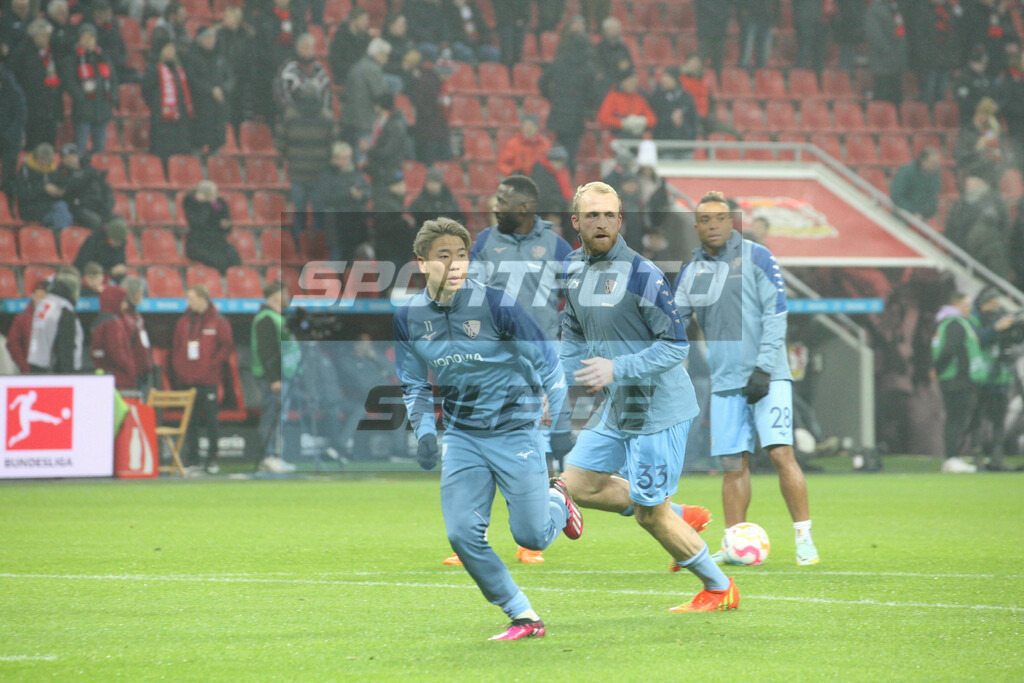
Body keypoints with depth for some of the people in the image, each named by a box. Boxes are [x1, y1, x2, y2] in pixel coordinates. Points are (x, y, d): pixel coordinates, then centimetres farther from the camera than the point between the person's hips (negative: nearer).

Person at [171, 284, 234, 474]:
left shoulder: (217, 322, -1)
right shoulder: (184, 322, 11)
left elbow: (227, 346, -3)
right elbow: (176, 348, 13)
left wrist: (212, 364, -9)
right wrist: (178, 369, 2)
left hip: (208, 380, -4)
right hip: (187, 379, 4)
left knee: (211, 419, -2)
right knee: (190, 420, 5)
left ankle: (212, 459, 4)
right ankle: (192, 460, 8)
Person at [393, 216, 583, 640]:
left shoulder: (496, 305, -15)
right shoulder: (408, 318, -3)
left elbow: (547, 363, -7)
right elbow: (414, 385, 11)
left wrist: (556, 423, -9)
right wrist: (424, 431, -3)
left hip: (514, 433, -3)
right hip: (461, 438, 3)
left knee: (531, 536, -4)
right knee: (463, 534, -10)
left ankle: (557, 501, 33)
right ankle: (523, 617, 5)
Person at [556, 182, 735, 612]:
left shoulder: (640, 274, -19)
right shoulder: (572, 269, 5)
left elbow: (676, 345, -19)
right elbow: (573, 338, 19)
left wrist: (617, 369, -26)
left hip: (657, 408, -8)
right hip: (616, 406, 8)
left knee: (649, 513, -3)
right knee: (579, 484, 9)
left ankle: (720, 589, 15)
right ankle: (682, 517, 22)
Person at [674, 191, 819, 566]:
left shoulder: (756, 258, -2)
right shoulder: (692, 271, 11)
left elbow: (776, 313, -6)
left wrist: (763, 368, -13)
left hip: (767, 377, -4)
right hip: (725, 381, 4)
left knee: (780, 452, -13)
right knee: (734, 464, 2)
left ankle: (804, 539, -8)